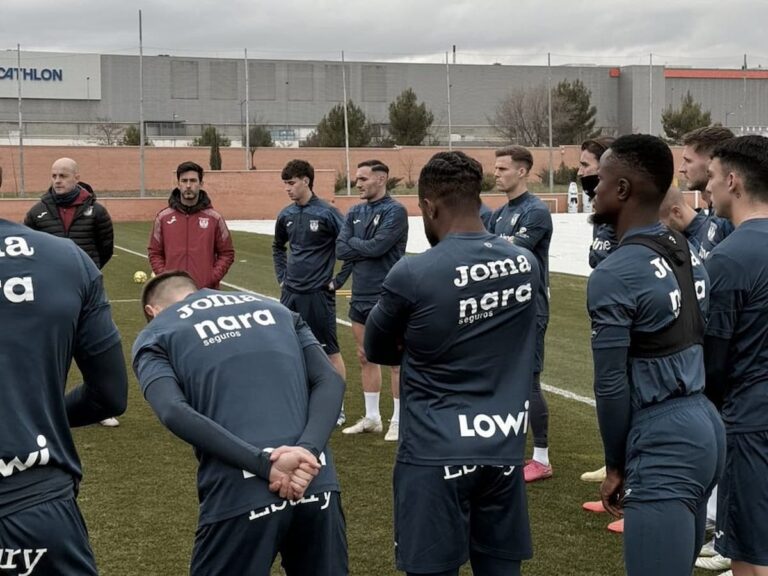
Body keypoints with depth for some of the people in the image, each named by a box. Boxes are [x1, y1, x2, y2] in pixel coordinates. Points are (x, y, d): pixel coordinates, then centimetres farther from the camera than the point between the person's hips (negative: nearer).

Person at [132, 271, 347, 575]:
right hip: (316, 484, 4)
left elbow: (174, 412, -7)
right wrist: (308, 452, -5)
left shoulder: (155, 336, 13)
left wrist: (263, 463, -13)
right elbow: (330, 381, 8)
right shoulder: (275, 309, 24)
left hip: (240, 494, -3)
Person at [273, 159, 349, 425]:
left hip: (318, 294, -6)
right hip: (290, 293, 6)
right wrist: (282, 276, 14)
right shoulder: (286, 215, 7)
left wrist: (338, 280, -9)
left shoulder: (327, 213, -10)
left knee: (330, 351, 2)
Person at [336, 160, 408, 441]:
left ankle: (398, 421, 9)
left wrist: (353, 242, -5)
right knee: (366, 357, 14)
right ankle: (371, 417, 25)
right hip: (360, 295, 7)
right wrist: (367, 248, -11)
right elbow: (341, 250, 0)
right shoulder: (355, 213, 9)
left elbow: (378, 246, -21)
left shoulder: (395, 211, -10)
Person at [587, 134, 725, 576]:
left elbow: (612, 386, -13)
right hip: (705, 424, 9)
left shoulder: (614, 276, -16)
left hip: (662, 443, -9)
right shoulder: (690, 255, 9)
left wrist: (616, 465, 0)